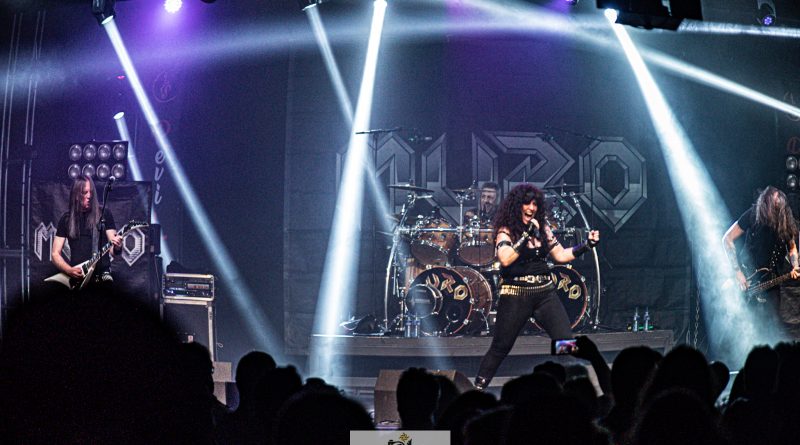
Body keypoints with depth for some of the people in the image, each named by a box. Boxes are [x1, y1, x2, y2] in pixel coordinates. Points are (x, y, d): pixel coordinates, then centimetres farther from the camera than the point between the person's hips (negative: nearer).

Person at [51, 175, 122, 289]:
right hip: (76, 279, 1)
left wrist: (117, 245, -20)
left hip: (101, 276, -1)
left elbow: (114, 250, 3)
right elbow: (55, 254, 10)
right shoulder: (67, 219, 12)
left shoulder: (104, 214, 7)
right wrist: (70, 270, -7)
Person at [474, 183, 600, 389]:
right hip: (516, 294, -4)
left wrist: (586, 246, 3)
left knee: (567, 342, -7)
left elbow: (561, 255, 14)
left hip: (545, 293, 4)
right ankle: (477, 388, 14)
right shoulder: (505, 230, -5)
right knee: (500, 348, 2)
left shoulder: (543, 227, 10)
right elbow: (505, 259, -22)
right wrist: (526, 235, -24)